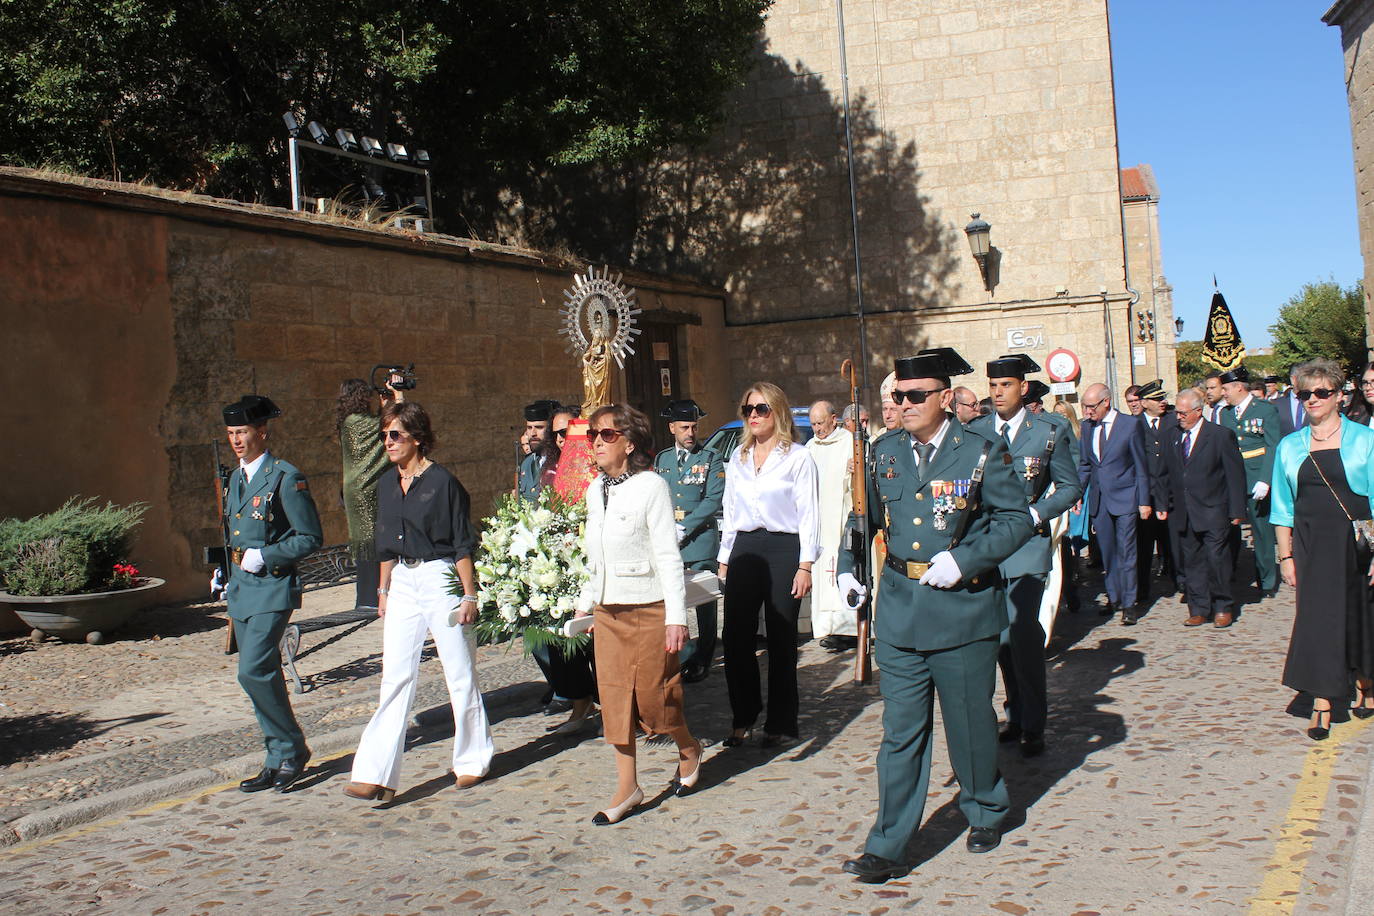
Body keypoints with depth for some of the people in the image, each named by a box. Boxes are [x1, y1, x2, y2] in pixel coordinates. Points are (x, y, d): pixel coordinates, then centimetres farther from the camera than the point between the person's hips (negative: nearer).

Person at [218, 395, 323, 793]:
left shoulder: (285, 478, -11)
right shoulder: (236, 479, 14)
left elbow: (311, 537, -11)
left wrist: (264, 557, -17)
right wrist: (228, 574, 17)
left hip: (272, 588, -8)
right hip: (241, 589, 8)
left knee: (253, 671, -16)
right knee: (261, 675, 10)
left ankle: (292, 748, 1)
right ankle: (278, 760, 18)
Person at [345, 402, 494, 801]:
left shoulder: (442, 482, -9)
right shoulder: (387, 484, 9)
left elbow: (463, 543, -8)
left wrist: (469, 594, -10)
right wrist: (384, 591, 16)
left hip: (442, 580, -6)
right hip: (403, 583, 6)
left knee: (459, 674, 5)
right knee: (395, 677, 0)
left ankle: (472, 760, 21)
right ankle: (377, 775, -2)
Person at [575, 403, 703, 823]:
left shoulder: (651, 486, -12)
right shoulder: (595, 491, 8)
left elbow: (669, 556, -14)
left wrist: (676, 617, -17)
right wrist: (585, 602, 17)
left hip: (649, 609, -6)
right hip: (608, 611, 6)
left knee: (652, 695, 0)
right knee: (614, 698, 6)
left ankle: (689, 748, 30)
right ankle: (627, 787, 15)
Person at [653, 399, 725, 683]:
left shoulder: (711, 459, 1)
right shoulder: (661, 459, 14)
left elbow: (714, 500, -8)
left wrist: (684, 529, -13)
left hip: (700, 542, -3)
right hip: (666, 543, 3)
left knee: (704, 604, 3)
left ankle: (701, 661, 11)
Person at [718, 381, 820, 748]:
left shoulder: (798, 458, -1)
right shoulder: (737, 458, 14)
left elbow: (808, 515, -4)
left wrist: (805, 566, -10)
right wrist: (724, 560, 14)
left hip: (783, 549, -4)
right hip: (744, 549, 4)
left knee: (781, 639, 2)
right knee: (736, 638, 2)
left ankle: (781, 724, 14)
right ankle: (743, 716, 19)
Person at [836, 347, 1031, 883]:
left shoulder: (982, 453, -7)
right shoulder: (886, 452, 6)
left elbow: (1017, 520, -8)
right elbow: (866, 515, 18)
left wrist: (963, 560, -19)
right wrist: (848, 567, 5)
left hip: (963, 606, -3)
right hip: (899, 610, 3)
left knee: (970, 723, 13)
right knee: (900, 732, 5)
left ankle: (986, 813, 39)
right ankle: (887, 849, 9)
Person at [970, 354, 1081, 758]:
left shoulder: (1050, 432, 1)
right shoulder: (975, 432, 8)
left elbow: (1070, 486, 4)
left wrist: (1036, 513, -10)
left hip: (1028, 543, -4)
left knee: (1022, 632, -11)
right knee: (1002, 636, 11)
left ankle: (1033, 727, 0)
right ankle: (1017, 716, 24)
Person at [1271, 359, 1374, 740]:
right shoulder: (1290, 447, 7)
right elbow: (1283, 507, 8)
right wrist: (1286, 556, 2)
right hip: (1309, 544, 1)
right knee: (1316, 616, -2)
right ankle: (1322, 702, 3)